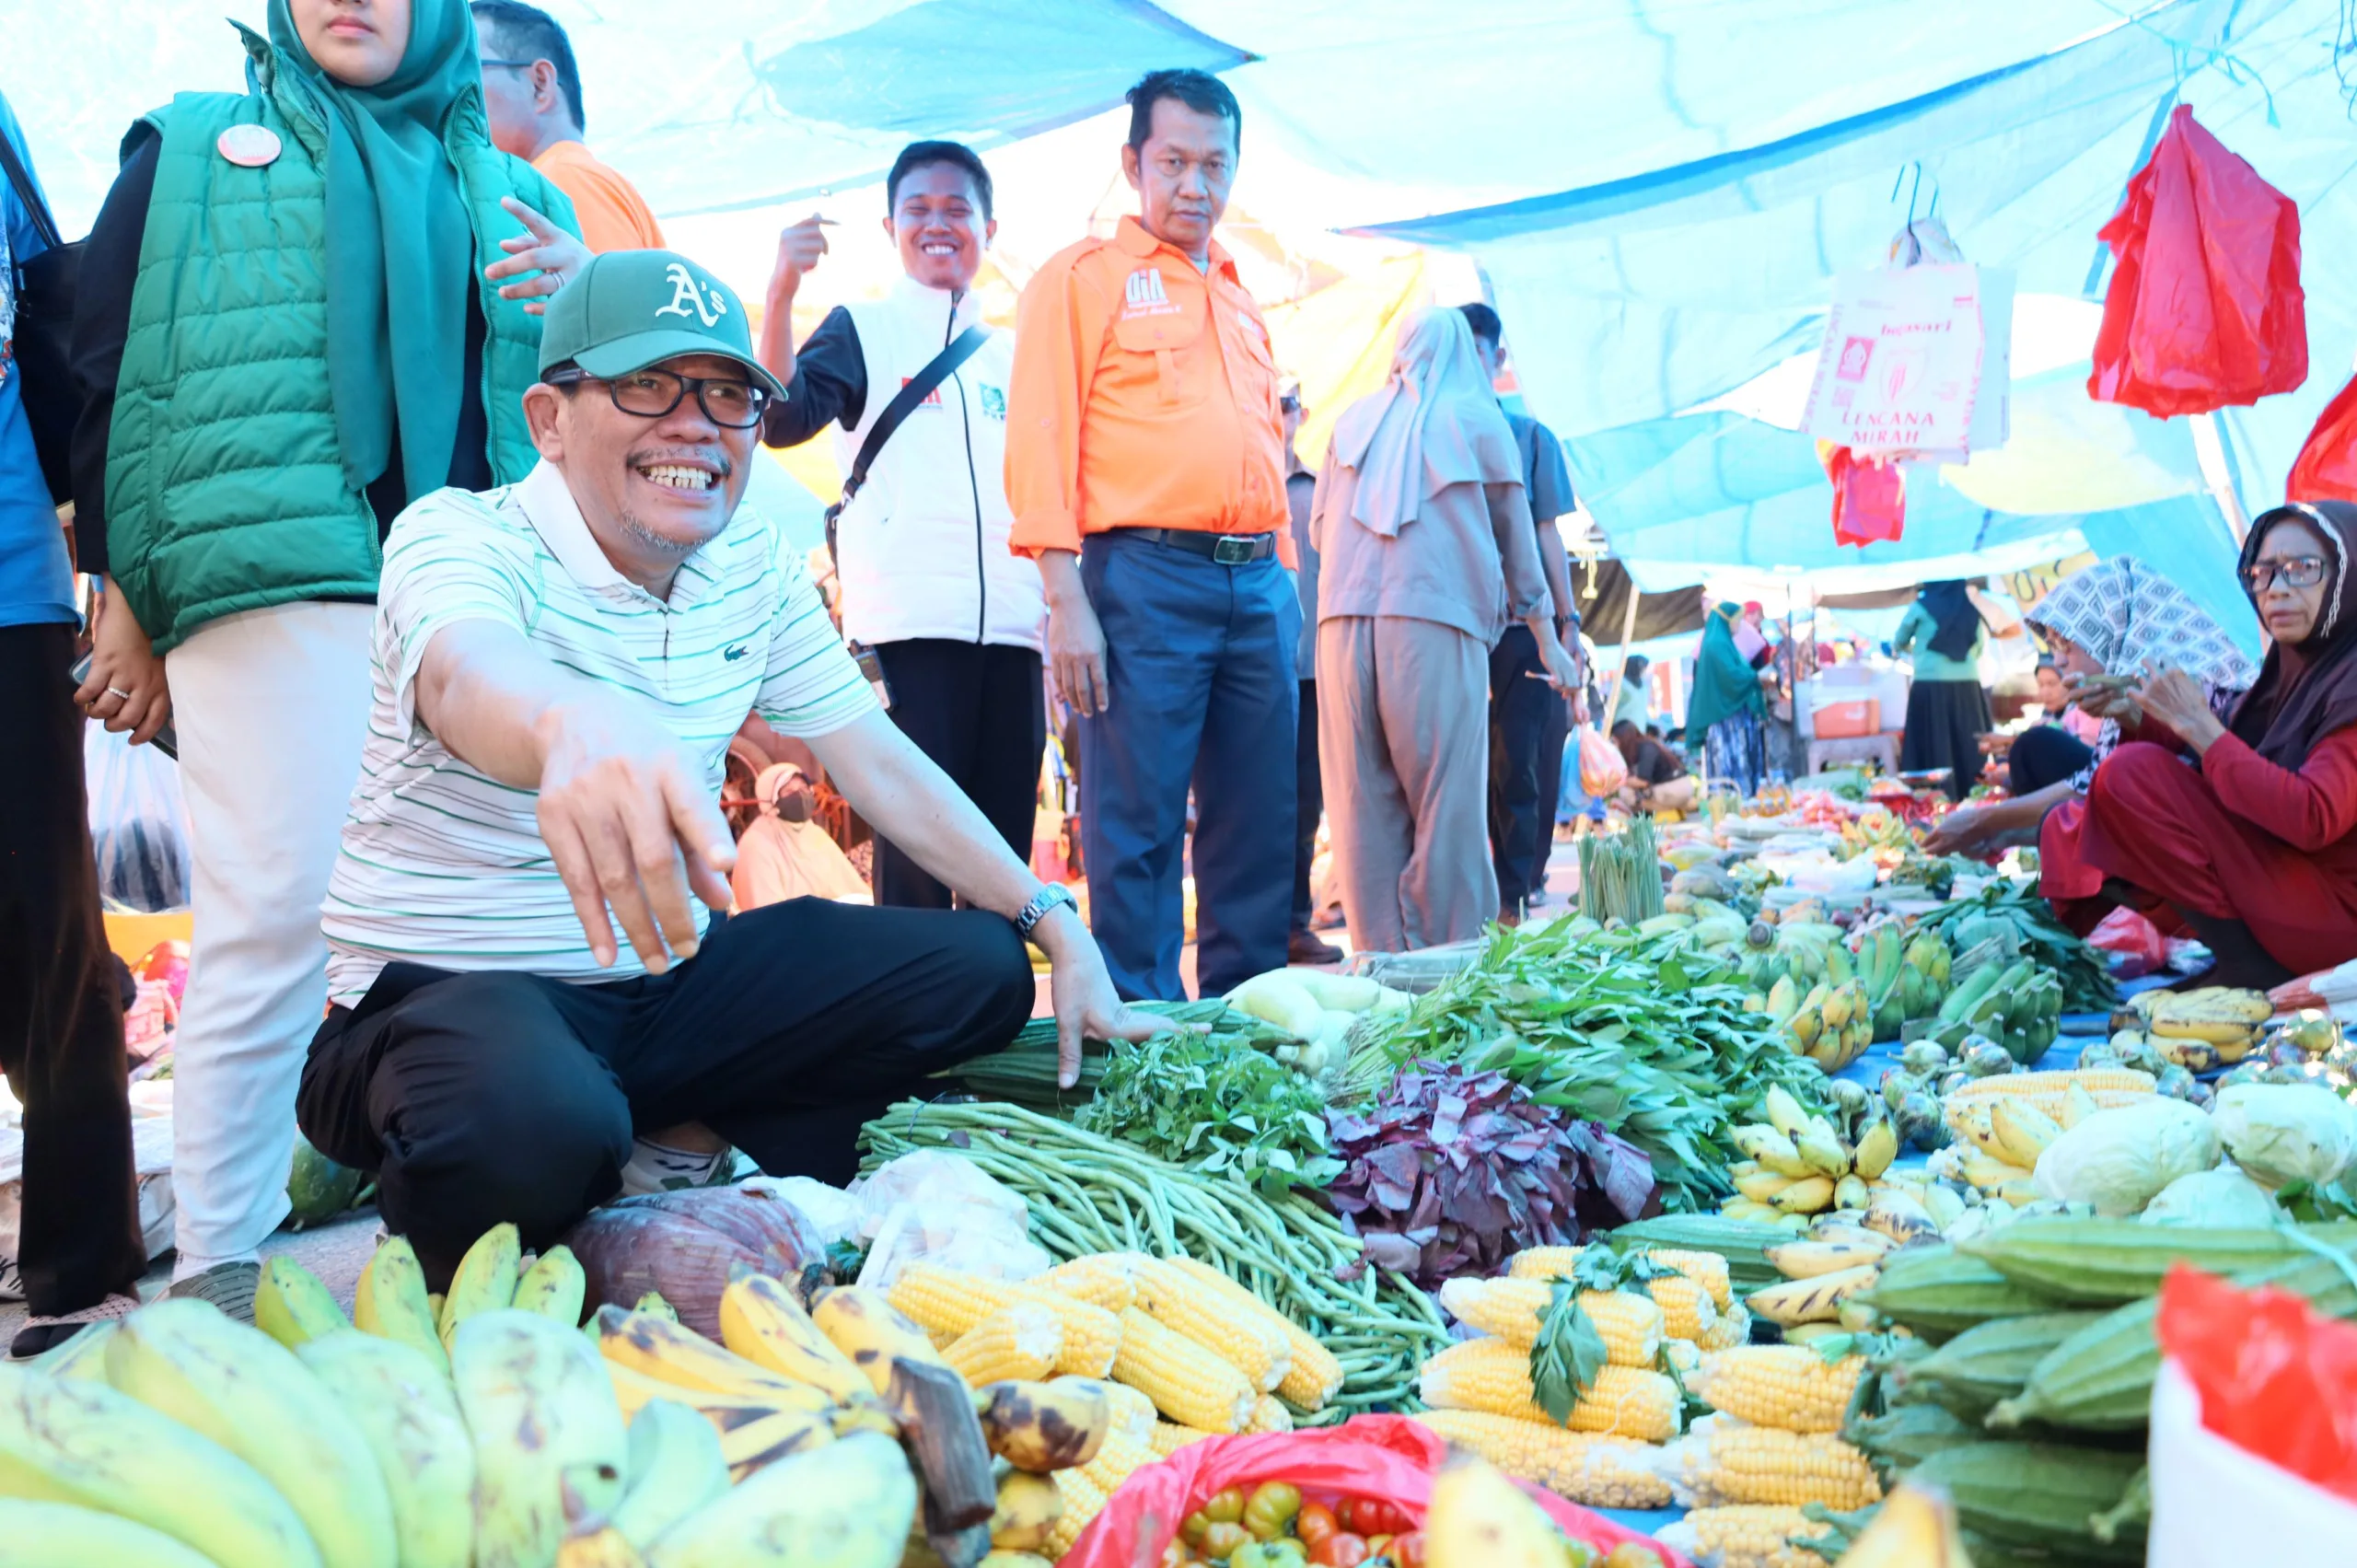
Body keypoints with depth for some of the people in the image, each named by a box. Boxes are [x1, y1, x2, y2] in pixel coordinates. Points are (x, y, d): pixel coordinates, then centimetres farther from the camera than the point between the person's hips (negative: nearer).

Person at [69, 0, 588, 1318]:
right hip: (277, 588, -3)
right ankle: (218, 1270, -2)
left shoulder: (515, 196, 25)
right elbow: (108, 373, 11)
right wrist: (127, 595, 3)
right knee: (277, 910, -11)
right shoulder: (191, 154, 18)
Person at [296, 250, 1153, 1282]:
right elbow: (466, 674, -40)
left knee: (981, 967, -4)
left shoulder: (754, 560, 3)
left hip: (666, 983, 6)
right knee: (537, 1129, -40)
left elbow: (877, 761, 6)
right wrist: (570, 730, -66)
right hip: (443, 991, -6)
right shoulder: (456, 535, -16)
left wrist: (1058, 928, -2)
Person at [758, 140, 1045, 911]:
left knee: (1005, 839, 6)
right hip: (908, 621, -4)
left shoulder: (1011, 355, 20)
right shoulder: (862, 329, 8)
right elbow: (782, 419, -9)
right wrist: (782, 291, -19)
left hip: (1011, 624, 5)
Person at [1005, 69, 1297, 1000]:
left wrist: (1286, 577, 15)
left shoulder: (1240, 300, 24)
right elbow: (1040, 442, -5)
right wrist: (1065, 599, -15)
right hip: (1144, 578, -6)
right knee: (1138, 825, -6)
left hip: (1256, 583, 6)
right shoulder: (1082, 277, 4)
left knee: (1259, 825, 7)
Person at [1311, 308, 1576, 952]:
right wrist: (1547, 639, 22)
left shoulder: (1354, 420, 19)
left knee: (1362, 802, 3)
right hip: (1437, 620, -3)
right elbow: (1515, 537, 16)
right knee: (1447, 805, -2)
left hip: (1344, 623, 3)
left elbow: (1318, 530, 24)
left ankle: (1384, 961, 2)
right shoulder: (1479, 420, 12)